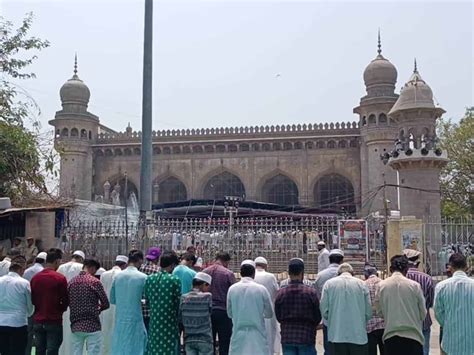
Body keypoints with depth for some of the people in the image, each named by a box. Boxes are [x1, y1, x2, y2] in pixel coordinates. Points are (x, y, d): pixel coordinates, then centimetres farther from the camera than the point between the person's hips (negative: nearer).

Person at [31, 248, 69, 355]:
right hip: (54, 321, -5)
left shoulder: (35, 278, 2)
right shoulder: (60, 278, -12)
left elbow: (32, 300, 9)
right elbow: (65, 301, -7)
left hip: (37, 321, 5)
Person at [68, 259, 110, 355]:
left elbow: (68, 303, 13)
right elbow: (105, 304, -7)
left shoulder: (71, 282, 6)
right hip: (92, 326, -5)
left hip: (75, 326, 5)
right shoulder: (95, 282, -9)